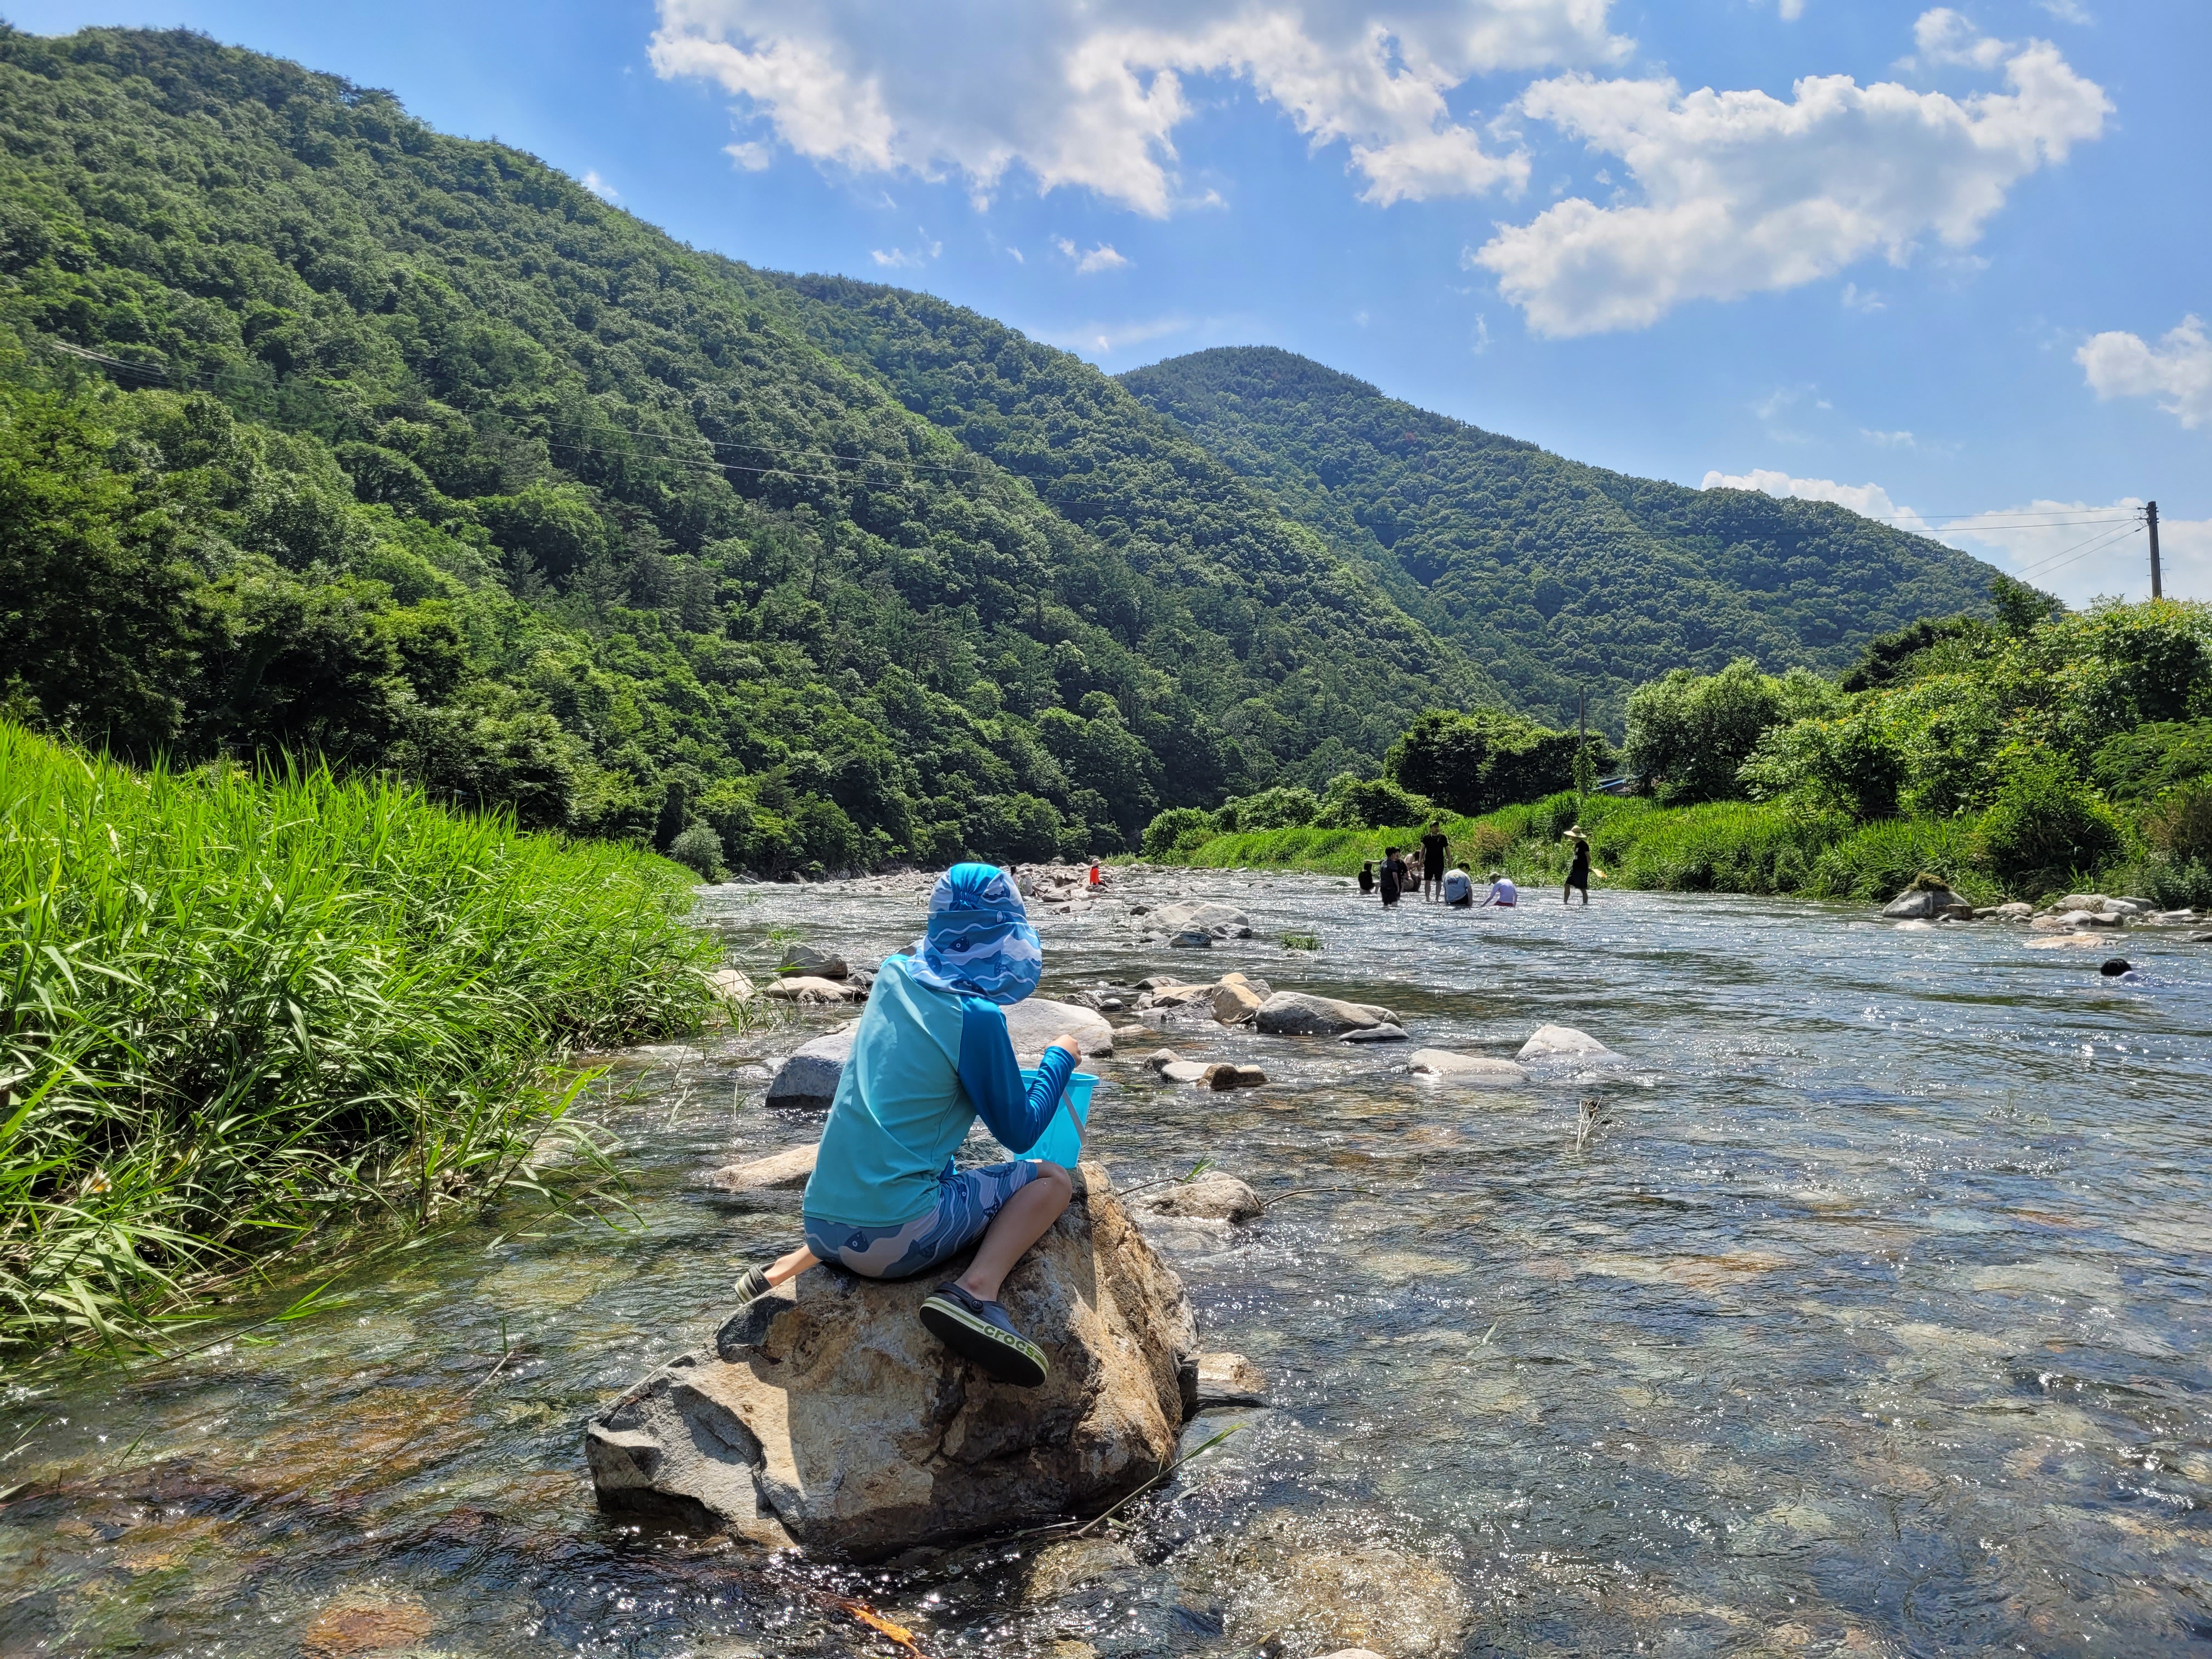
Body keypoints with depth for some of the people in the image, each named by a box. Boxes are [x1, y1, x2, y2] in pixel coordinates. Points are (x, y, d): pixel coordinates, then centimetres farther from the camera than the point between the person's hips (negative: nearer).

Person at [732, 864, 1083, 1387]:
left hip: (820, 1222, 7)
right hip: (894, 1238, -7)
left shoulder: (894, 975, 6)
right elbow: (1019, 1131, -1)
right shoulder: (977, 1017, -12)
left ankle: (788, 1268, 22)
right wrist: (1060, 1058, 11)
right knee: (1051, 1180, 6)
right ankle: (977, 1288, -17)